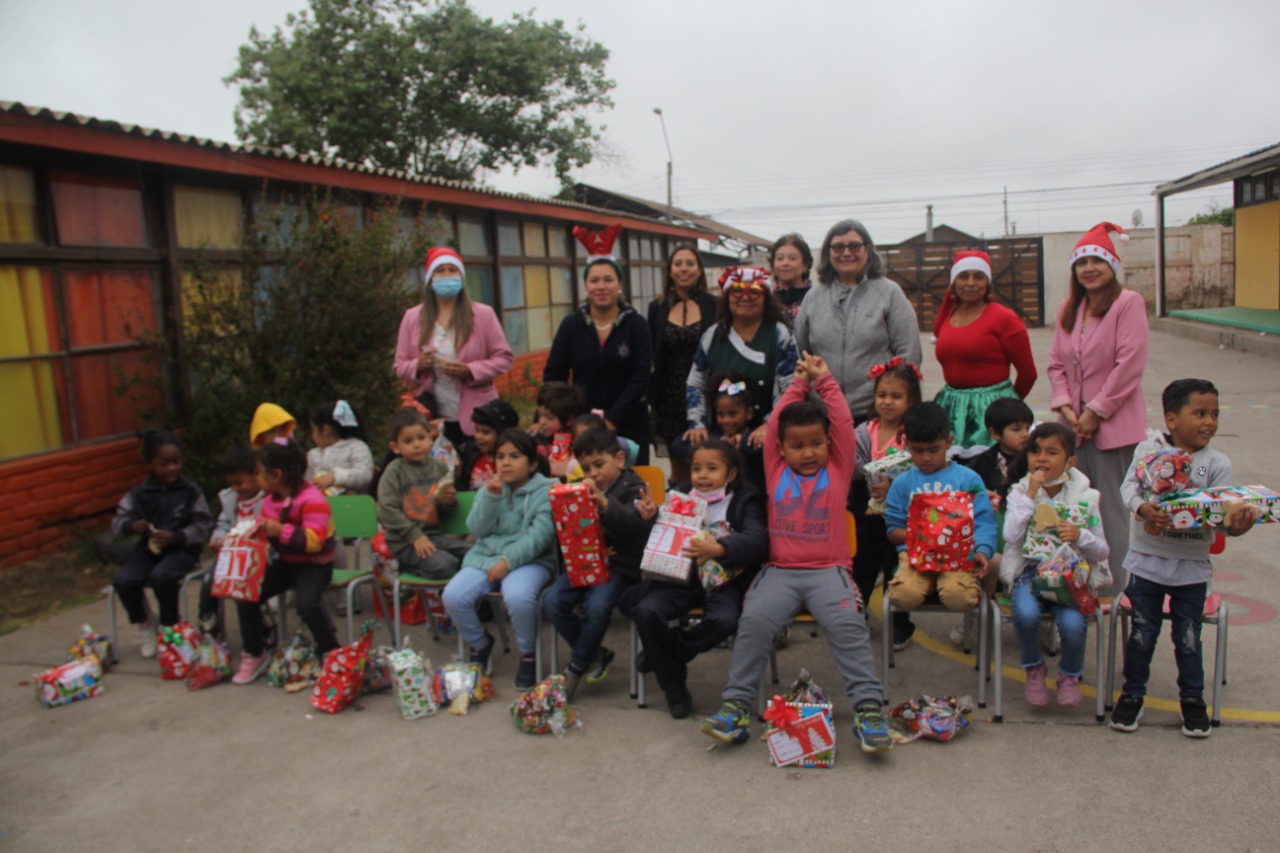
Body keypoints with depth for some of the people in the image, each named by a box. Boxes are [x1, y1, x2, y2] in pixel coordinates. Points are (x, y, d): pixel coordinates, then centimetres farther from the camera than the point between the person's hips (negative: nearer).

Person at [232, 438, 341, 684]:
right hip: (284, 561, 8)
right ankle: (253, 655, 16)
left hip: (314, 563, -8)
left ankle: (330, 653, -8)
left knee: (307, 603, -31)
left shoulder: (312, 499, -21)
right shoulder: (270, 500, 6)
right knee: (246, 597, -3)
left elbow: (314, 540, -30)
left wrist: (281, 531, -37)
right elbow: (267, 534, 20)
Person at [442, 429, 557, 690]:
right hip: (485, 556, 5)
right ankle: (479, 643, 12)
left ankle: (528, 653, -4)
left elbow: (540, 535, -13)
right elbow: (477, 528, 3)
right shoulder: (491, 488, 13)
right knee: (453, 596, -20)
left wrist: (508, 561, -21)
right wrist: (491, 496, -11)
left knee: (518, 597, -36)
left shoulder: (546, 490, -2)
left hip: (529, 560, -4)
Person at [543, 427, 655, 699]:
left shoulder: (632, 488, -3)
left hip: (619, 565, -6)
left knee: (597, 607, -30)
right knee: (552, 602, -16)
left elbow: (634, 524, -25)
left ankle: (576, 668, -3)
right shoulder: (582, 490, 15)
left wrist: (605, 503, -43)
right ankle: (595, 655, 6)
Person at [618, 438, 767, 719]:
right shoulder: (681, 497, 12)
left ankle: (661, 653, -3)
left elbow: (758, 541, -16)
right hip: (682, 577, 3)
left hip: (724, 581, -3)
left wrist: (720, 548, -35)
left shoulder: (744, 501, 2)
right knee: (646, 610, -22)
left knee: (724, 620, -32)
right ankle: (674, 688, -2)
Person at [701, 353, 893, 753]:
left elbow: (844, 423, 7)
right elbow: (775, 423, 11)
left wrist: (824, 380, 15)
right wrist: (799, 384, 19)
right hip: (780, 570, 1)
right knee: (754, 619, -23)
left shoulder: (838, 469, 12)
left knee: (848, 624, -25)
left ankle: (868, 709, -19)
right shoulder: (776, 470, 14)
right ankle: (736, 706, -16)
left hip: (828, 570, -1)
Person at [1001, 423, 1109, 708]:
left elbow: (1102, 551, 9)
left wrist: (1080, 536, -13)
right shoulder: (1020, 492, 4)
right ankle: (1034, 669, 2)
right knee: (1026, 613, -31)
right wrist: (1031, 493, -12)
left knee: (1073, 623, -28)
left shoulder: (1085, 497, 6)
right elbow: (1011, 536, -13)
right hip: (1030, 572, 0)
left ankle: (1070, 674, 8)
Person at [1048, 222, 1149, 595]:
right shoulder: (1069, 308, 12)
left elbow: (1130, 364, -14)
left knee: (1111, 509, -1)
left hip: (1113, 424, -6)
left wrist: (1097, 411, -13)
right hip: (1075, 424, 6)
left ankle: (1112, 591, 9)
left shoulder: (1128, 302, -8)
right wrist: (1064, 405, -3)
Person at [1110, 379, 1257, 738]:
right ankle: (1132, 694, 25)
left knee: (1188, 637, 11)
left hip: (1192, 566, 1)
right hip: (1147, 560, -1)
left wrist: (1235, 525, -33)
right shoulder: (1148, 449, -5)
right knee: (1142, 633, 10)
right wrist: (1143, 507, -33)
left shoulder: (1217, 463, -4)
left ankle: (1192, 699, 30)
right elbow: (1128, 486, -12)